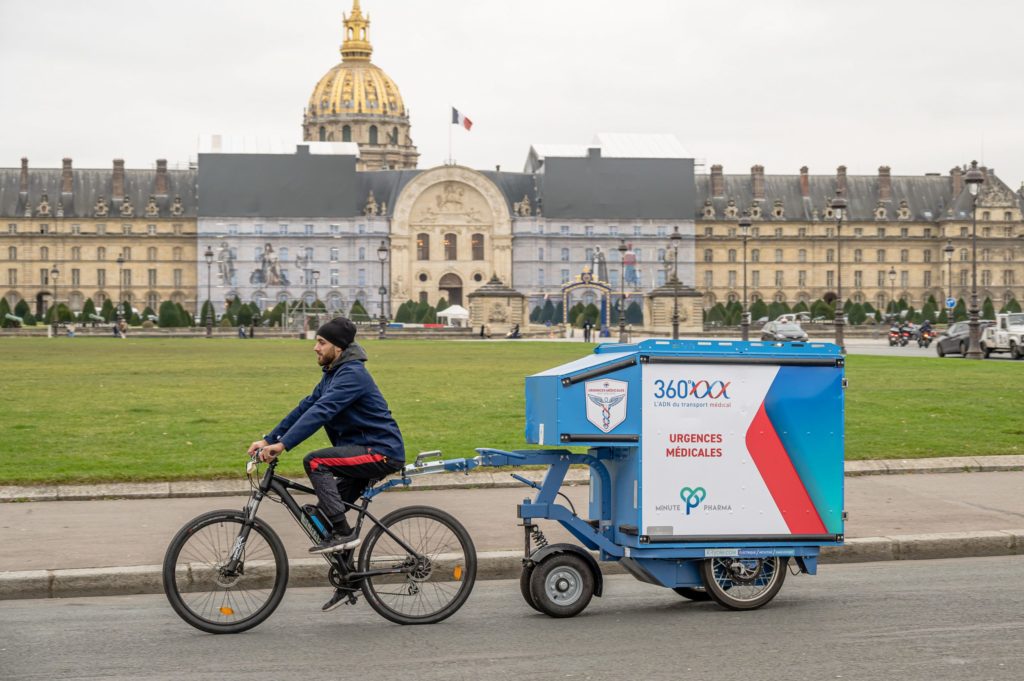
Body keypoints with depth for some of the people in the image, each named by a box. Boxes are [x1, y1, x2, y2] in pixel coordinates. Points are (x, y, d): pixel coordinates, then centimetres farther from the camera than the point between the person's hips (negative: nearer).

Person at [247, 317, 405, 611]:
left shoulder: (352, 374, -18)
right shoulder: (333, 374, 14)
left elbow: (320, 411, -28)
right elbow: (306, 407, 12)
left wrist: (283, 444, -34)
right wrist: (268, 439, 5)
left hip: (382, 452, -10)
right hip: (363, 453, 10)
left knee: (314, 462, -25)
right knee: (325, 512, 9)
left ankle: (344, 532, -20)